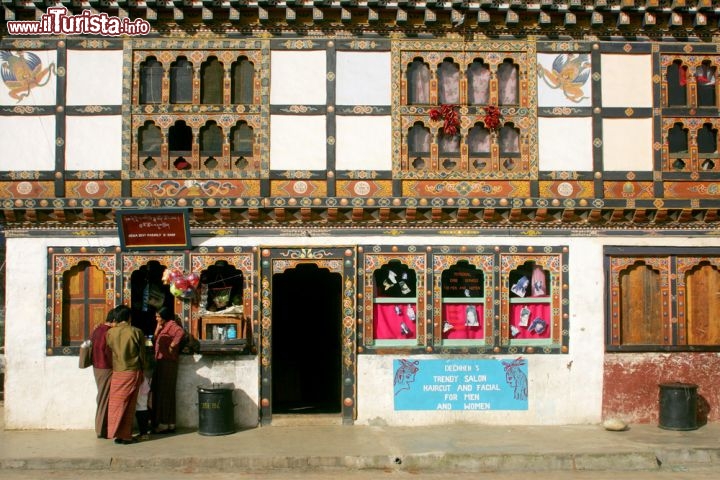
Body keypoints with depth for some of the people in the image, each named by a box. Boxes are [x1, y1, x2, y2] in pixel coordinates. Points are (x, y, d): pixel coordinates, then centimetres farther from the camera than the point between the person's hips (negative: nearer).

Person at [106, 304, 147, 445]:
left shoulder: (110, 332, -1)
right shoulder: (136, 332, -8)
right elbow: (142, 354, -2)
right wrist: (142, 370, 12)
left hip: (117, 373, 2)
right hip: (132, 372, -2)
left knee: (116, 403, 10)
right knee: (128, 404, 3)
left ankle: (116, 433, 10)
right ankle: (125, 435, 5)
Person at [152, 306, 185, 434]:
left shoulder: (171, 325, -10)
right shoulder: (163, 327, 20)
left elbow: (181, 332, -31)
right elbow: (155, 341, 16)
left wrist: (173, 345, -22)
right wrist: (158, 329, 4)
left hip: (168, 363, -10)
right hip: (160, 362, 10)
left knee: (165, 392, -6)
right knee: (159, 392, 11)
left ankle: (167, 424, -1)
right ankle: (161, 423, 17)